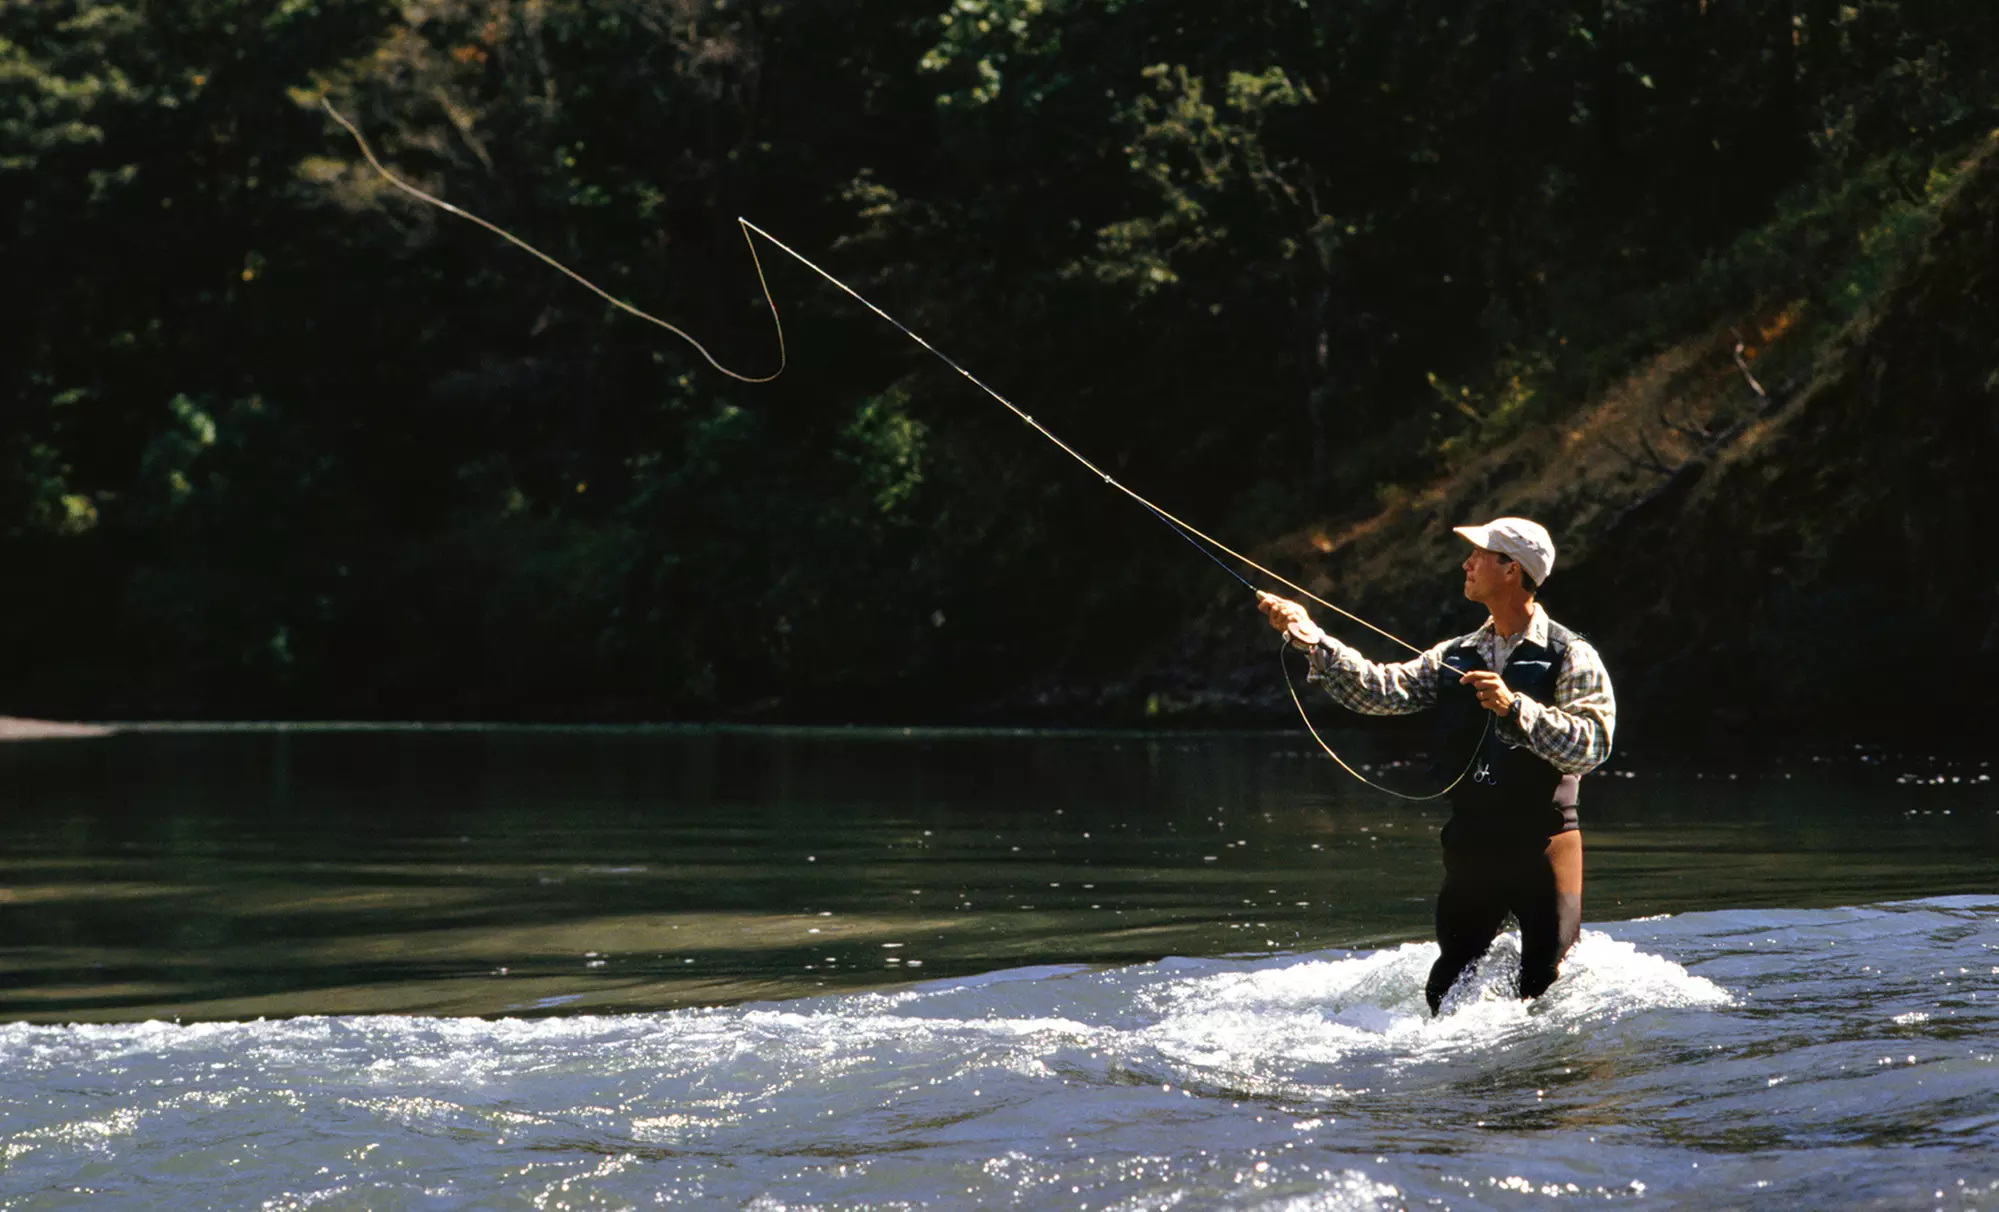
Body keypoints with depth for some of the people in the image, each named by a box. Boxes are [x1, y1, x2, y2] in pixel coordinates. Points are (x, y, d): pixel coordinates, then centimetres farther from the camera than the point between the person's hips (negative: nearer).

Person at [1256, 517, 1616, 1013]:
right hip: (1471, 844, 5)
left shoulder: (1571, 658, -4)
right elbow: (1380, 690, 2)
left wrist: (1516, 708, -26)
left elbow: (1591, 746, -16)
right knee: (1448, 990, 7)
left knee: (1549, 992, -4)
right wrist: (1309, 637, -7)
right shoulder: (1457, 657, 13)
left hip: (1544, 846, -5)